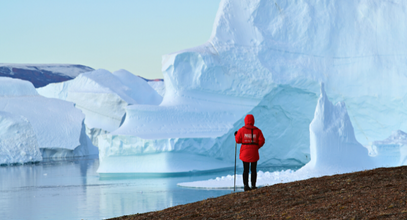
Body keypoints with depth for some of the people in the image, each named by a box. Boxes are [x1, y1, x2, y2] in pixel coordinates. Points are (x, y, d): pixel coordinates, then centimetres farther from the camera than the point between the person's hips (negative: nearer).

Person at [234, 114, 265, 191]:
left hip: (245, 153, 0)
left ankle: (246, 185, -1)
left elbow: (238, 140, -2)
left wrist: (236, 135, 19)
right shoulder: (257, 131, -3)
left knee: (245, 170, 5)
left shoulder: (241, 130, -5)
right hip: (254, 153, 0)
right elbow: (262, 141, -5)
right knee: (254, 170, 8)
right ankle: (253, 186, 6)